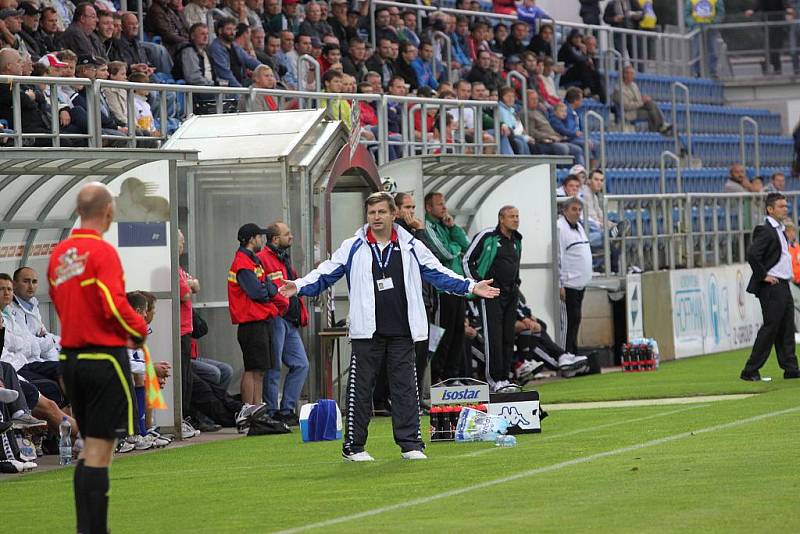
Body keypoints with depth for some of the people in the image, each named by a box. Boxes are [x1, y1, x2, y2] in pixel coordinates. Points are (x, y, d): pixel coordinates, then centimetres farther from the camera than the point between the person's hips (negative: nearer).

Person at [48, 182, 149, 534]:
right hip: (104, 357, -7)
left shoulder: (59, 253, 10)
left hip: (70, 357, 7)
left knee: (90, 447, 16)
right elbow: (114, 306, -20)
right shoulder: (102, 252, -14)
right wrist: (140, 329, -1)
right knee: (99, 450, -5)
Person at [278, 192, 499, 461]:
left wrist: (471, 287, 3)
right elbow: (325, 274, 2)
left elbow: (438, 274, 11)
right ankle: (353, 446, 7)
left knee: (405, 388, 3)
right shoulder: (353, 248, 4)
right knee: (360, 388, 0)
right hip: (367, 332, -1)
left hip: (402, 332, 1)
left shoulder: (411, 247, 8)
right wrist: (300, 286, -13)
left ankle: (411, 443, 9)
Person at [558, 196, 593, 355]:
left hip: (580, 284, 9)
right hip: (568, 285, -9)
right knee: (567, 322, -8)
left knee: (575, 320, 12)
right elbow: (557, 258, -18)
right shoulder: (560, 228, -13)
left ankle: (573, 354, 18)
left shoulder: (578, 227, 17)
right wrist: (560, 285, -20)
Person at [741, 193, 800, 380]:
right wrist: (763, 275, -18)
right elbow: (752, 254, -25)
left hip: (783, 286, 9)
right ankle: (750, 371, -5)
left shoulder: (780, 230, 16)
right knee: (770, 328, -8)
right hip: (772, 287, -9)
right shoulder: (765, 231, -14)